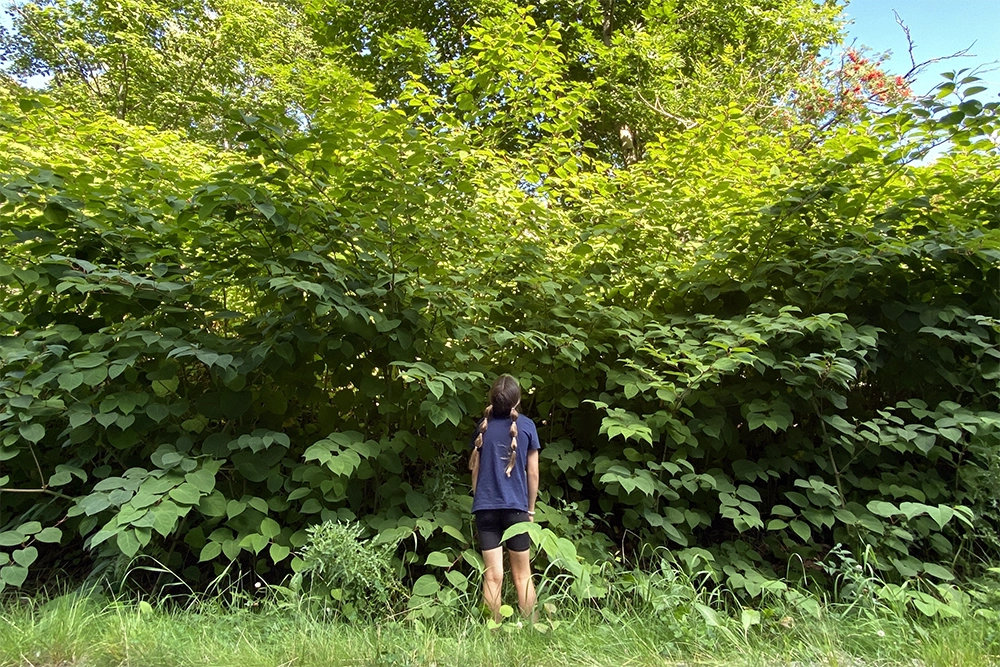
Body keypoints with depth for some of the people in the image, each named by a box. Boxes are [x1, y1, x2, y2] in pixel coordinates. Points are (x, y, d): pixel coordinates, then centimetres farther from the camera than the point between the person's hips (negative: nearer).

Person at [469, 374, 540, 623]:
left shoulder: (483, 425, 1)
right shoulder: (526, 426, -3)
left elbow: (475, 468, 6)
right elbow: (533, 473, 0)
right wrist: (531, 508, 10)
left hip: (486, 507, 1)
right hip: (516, 507, -1)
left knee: (493, 577, 6)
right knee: (522, 576, 12)